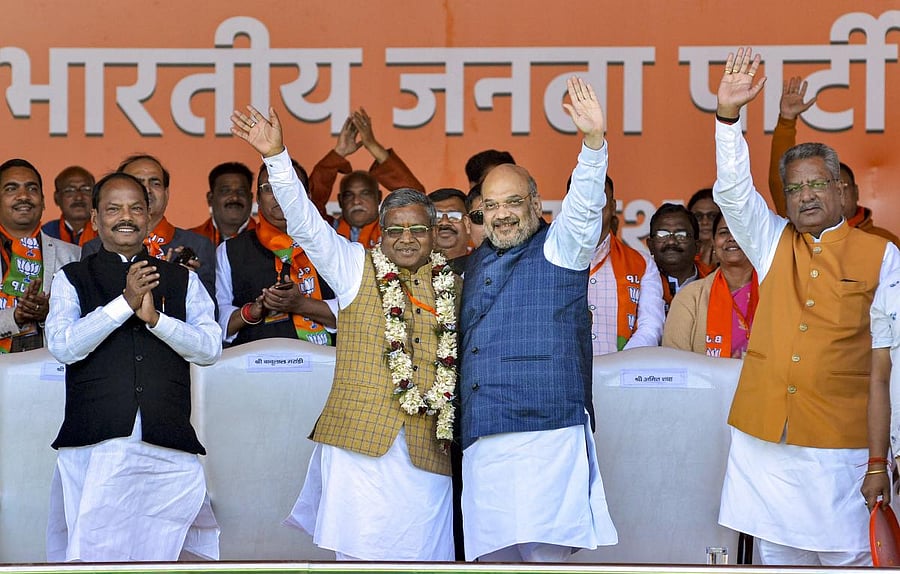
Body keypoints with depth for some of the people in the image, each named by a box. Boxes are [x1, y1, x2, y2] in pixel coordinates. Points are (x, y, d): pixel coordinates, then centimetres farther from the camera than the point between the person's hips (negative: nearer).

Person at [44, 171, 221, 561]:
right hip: (94, 445, -1)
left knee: (158, 550, -5)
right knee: (93, 551, -9)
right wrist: (125, 303, -12)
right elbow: (62, 346, -3)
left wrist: (155, 318, -10)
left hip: (168, 446, 1)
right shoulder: (71, 280, 13)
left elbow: (211, 348, 5)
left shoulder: (184, 280, 17)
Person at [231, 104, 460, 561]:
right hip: (360, 434, -2)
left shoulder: (451, 284, 14)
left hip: (428, 447, 2)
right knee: (358, 550, -4)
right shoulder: (355, 267, 8)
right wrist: (276, 157, -15)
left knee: (422, 549, 2)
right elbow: (305, 224, -4)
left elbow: (464, 360, 19)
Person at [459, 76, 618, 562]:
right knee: (492, 553, 5)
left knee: (543, 552, -12)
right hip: (481, 439, 6)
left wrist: (593, 141, -30)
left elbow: (585, 204, -14)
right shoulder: (477, 263, 22)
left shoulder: (559, 248, 5)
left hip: (546, 430, -6)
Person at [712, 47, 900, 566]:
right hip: (764, 433, 3)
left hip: (840, 443, -3)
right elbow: (733, 191, -2)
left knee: (849, 556, -4)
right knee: (777, 551, 8)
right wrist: (729, 115, -17)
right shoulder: (774, 244, 11)